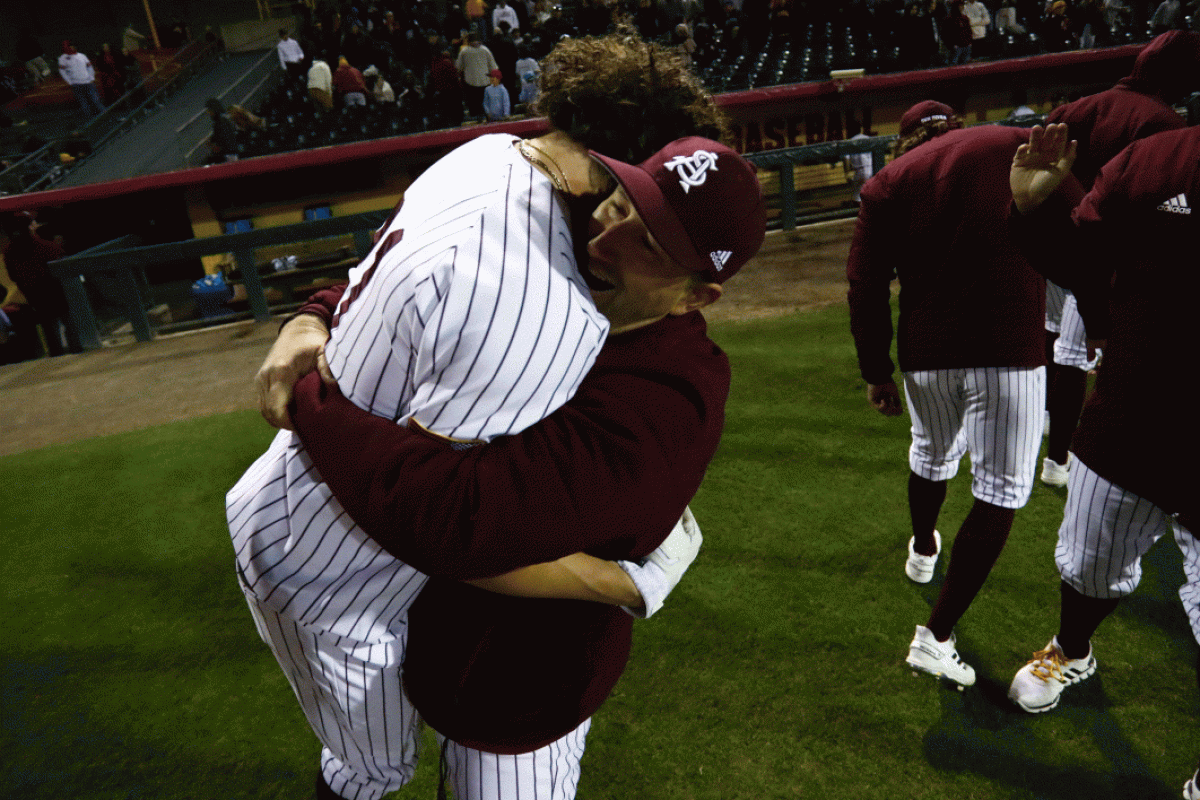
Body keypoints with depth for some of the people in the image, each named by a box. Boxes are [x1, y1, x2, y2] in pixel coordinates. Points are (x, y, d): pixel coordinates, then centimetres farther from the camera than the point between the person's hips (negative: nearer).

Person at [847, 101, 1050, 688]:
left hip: (927, 352, 3)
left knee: (932, 453, 28)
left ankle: (923, 551, 53)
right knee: (1001, 491, 5)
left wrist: (876, 370, 11)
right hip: (1012, 346, -2)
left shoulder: (887, 183, 9)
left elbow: (866, 286, 4)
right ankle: (935, 636, 3)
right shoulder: (1021, 146, 8)